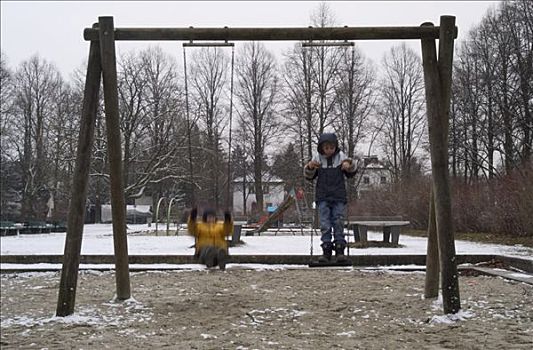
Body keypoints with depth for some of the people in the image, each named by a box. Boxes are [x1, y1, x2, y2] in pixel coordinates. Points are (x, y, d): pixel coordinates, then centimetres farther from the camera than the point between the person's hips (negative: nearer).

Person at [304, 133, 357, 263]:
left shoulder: (341, 157, 2)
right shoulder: (317, 158, 2)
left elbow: (351, 174, 8)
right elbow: (309, 177, 8)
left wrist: (349, 165, -14)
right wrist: (310, 167, -13)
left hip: (338, 197, 0)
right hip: (323, 197, 0)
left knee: (338, 223, -1)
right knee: (325, 224, -2)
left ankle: (340, 250, 3)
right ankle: (326, 251, 0)